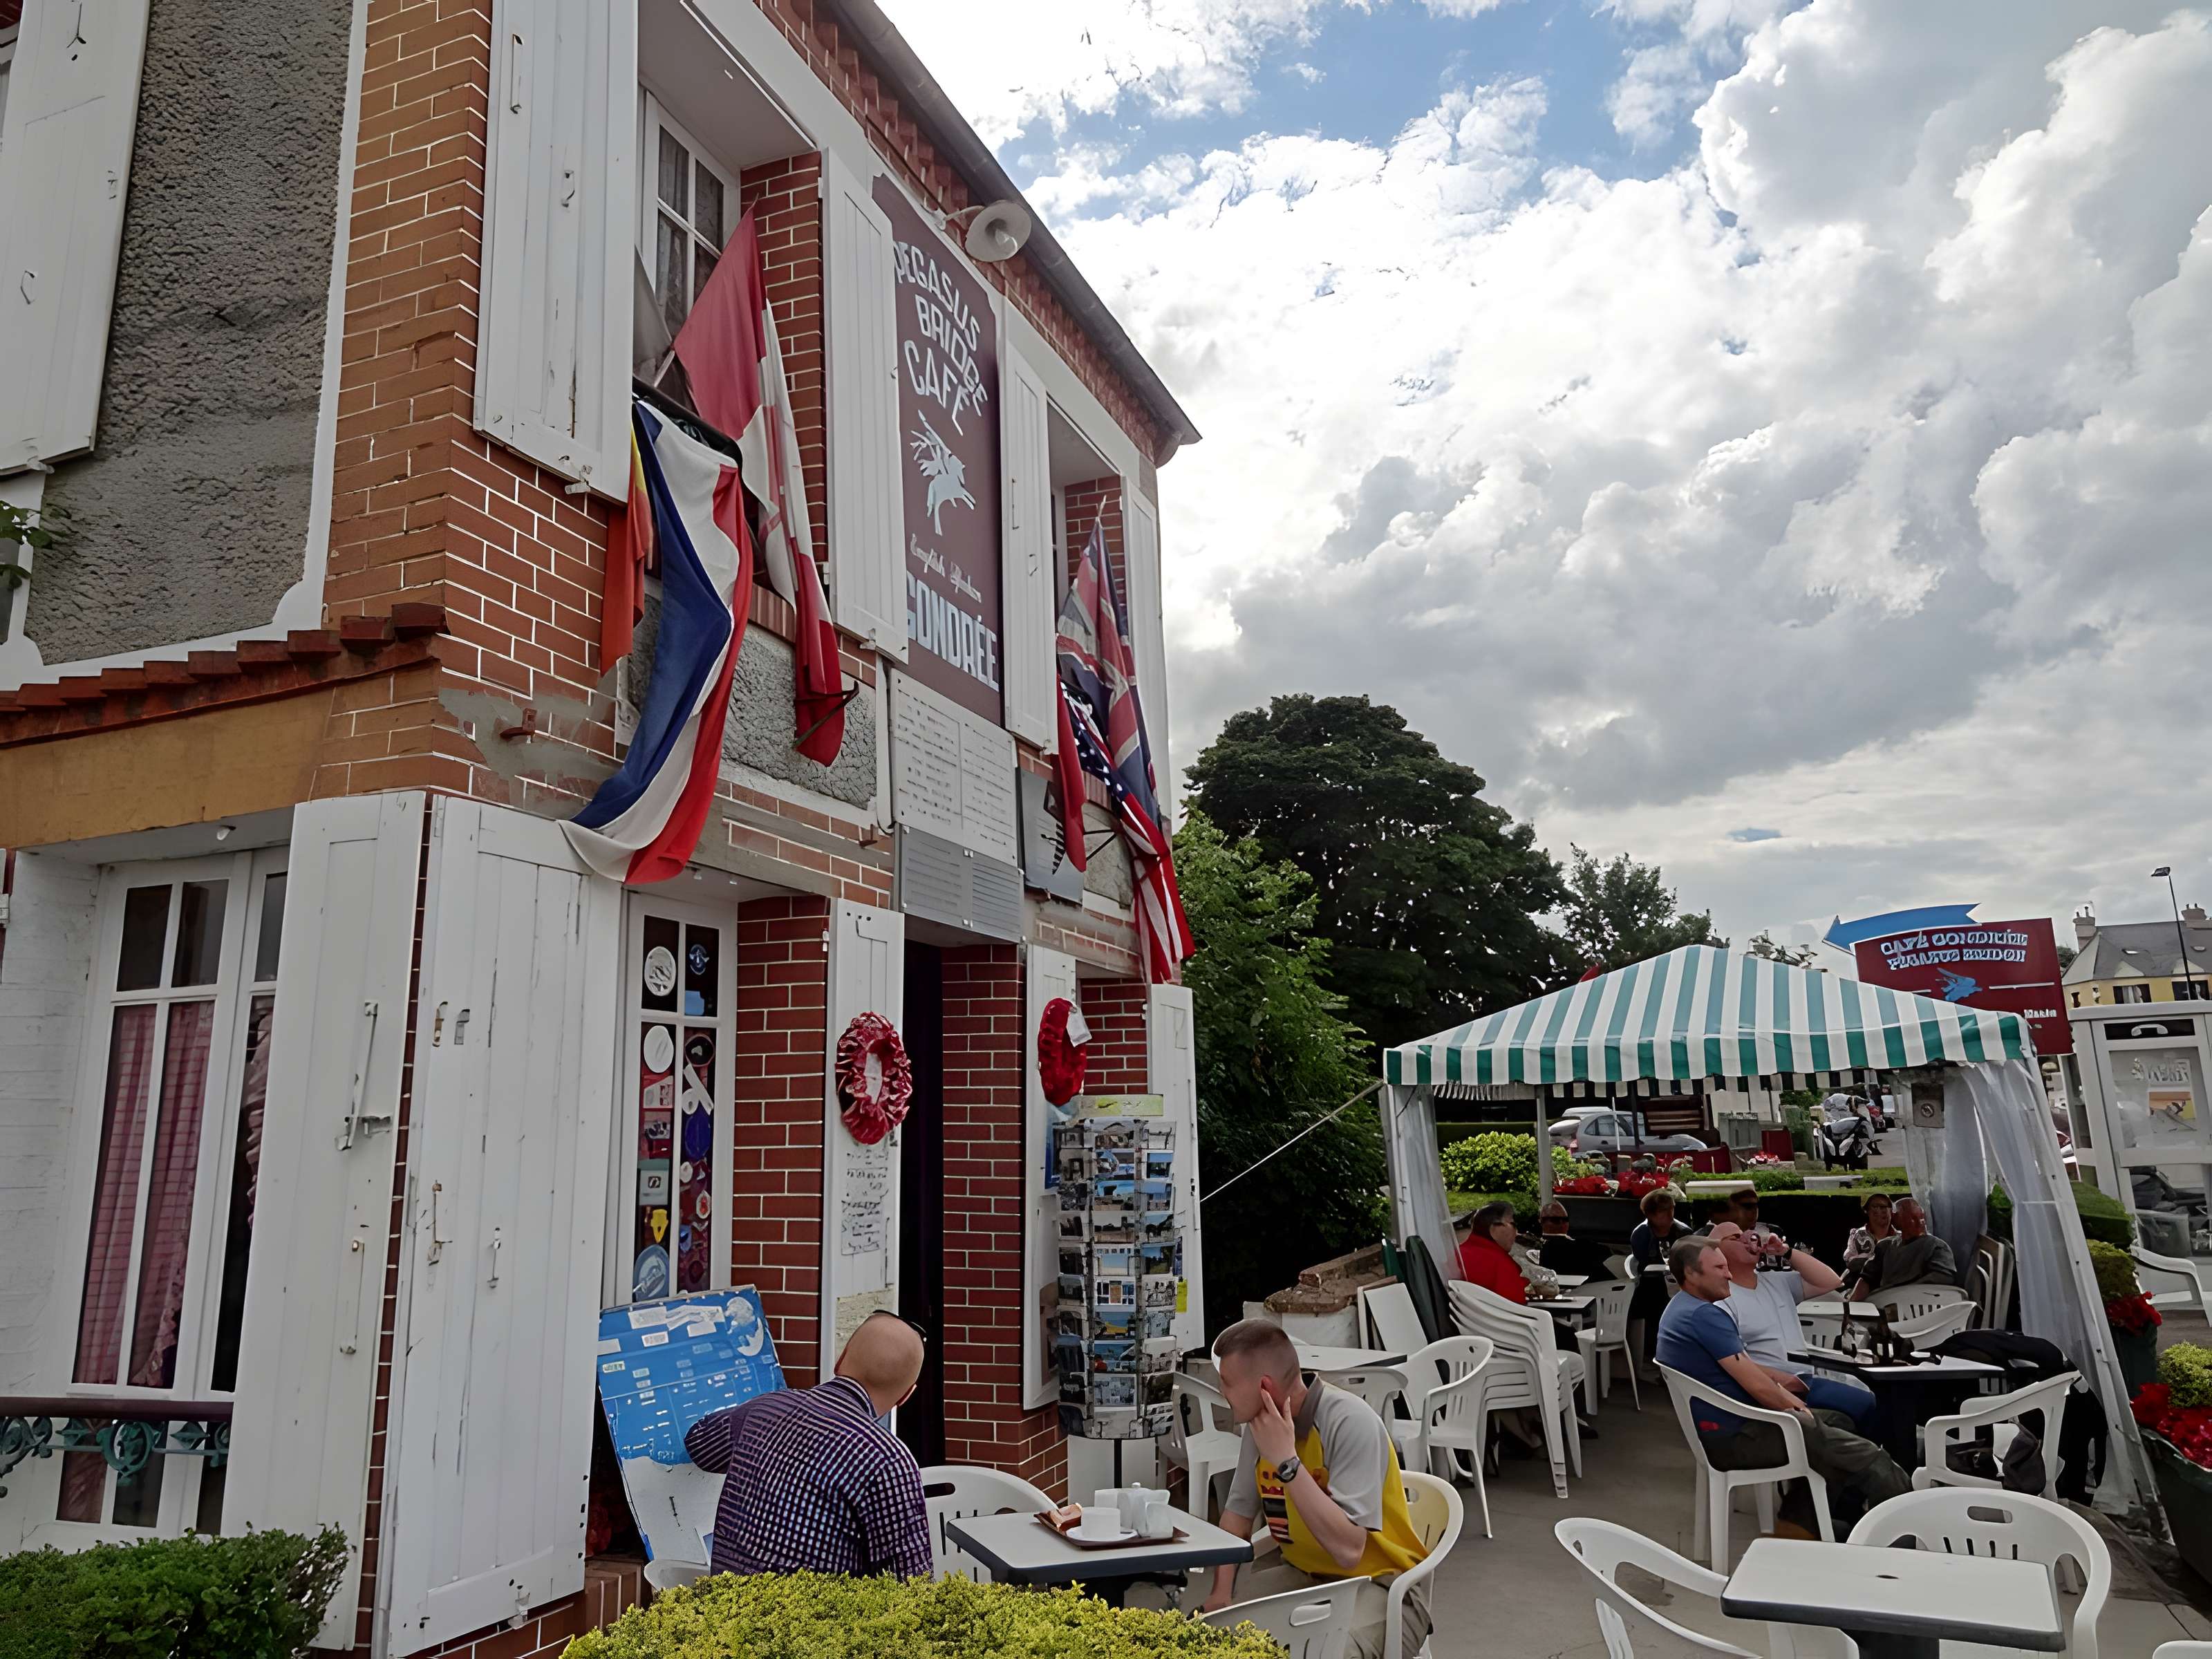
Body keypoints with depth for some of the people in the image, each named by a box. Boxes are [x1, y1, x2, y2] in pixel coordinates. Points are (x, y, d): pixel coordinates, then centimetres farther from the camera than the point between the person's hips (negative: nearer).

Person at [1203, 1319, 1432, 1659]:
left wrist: (1287, 1461, -32)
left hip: (1380, 1583, -6)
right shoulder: (1261, 1423, -2)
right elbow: (1238, 1511, 9)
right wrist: (1221, 1593, -6)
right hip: (1303, 1575, 7)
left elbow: (1348, 1550, -32)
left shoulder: (1351, 1422, -25)